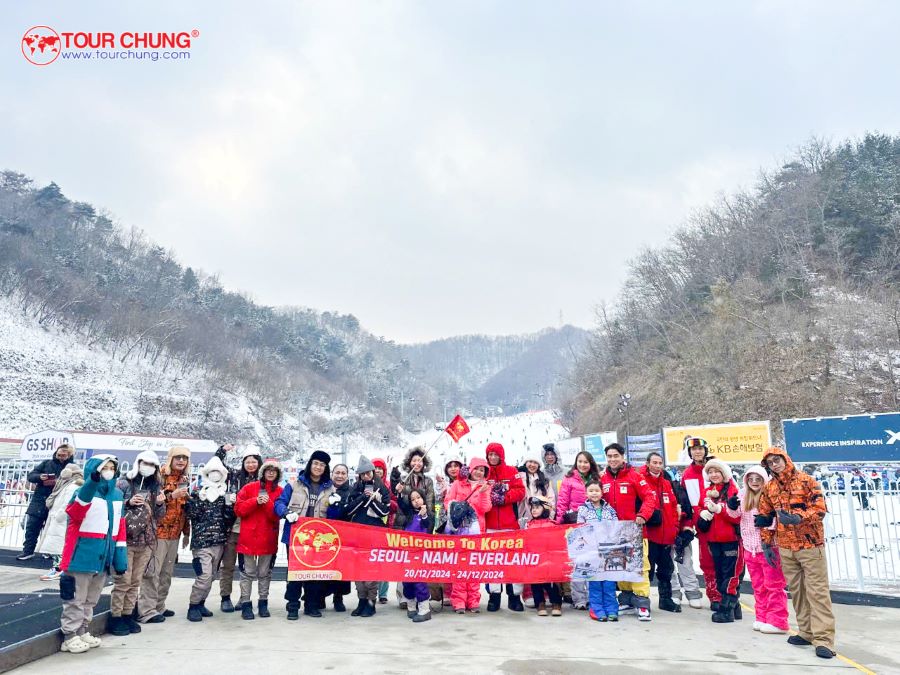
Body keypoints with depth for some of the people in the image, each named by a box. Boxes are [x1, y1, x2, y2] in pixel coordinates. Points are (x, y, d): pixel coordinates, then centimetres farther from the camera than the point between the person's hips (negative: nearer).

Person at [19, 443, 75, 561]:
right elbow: (31, 475, 8)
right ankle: (28, 551, 13)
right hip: (39, 500, 3)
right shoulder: (47, 463, 9)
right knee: (32, 526, 3)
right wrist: (39, 477, -14)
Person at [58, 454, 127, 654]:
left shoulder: (117, 494, 9)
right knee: (76, 598, 3)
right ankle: (70, 637, 14)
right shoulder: (84, 491, -11)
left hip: (104, 556, 7)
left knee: (91, 599, 18)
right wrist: (93, 481, -45)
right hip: (83, 555, -7)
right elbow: (75, 512, -33)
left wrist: (120, 555, 7)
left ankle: (83, 632, 30)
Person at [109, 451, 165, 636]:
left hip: (146, 541, 4)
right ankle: (115, 617, 7)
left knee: (136, 581, 9)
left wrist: (160, 504, -5)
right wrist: (128, 503, -17)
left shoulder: (156, 487, 11)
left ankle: (128, 615, 19)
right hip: (125, 539, -4)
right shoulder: (124, 483, -1)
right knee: (123, 580, -5)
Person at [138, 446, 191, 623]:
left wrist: (186, 532, 19)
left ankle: (159, 606, 21)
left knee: (167, 572, 12)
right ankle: (146, 611, -1)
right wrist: (171, 495, -25)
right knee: (152, 571, -5)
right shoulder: (160, 476, -8)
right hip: (159, 530, -7)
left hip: (175, 533, 7)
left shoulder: (185, 480, 14)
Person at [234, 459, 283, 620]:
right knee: (248, 573, 4)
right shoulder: (249, 488, 1)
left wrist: (268, 503, -22)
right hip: (248, 537, -1)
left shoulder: (279, 491, 3)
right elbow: (238, 509, -4)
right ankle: (246, 604, 11)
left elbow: (277, 515, -6)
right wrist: (256, 501, -17)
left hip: (269, 538, 1)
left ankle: (263, 603, 21)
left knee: (265, 573, 11)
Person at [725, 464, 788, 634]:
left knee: (773, 585, 1)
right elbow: (735, 513, 1)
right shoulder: (743, 495, 6)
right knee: (758, 586, 14)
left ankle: (777, 621, 8)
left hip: (769, 547, -6)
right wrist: (731, 506, -20)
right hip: (750, 548, 6)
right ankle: (762, 618, 23)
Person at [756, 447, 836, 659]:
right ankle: (807, 632, 21)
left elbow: (820, 508, -13)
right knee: (795, 590, 10)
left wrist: (798, 518, -28)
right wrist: (767, 543, 13)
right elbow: (765, 517, 15)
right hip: (785, 547, 5)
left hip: (811, 545, -5)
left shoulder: (806, 481, -7)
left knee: (817, 591, -5)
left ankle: (823, 639, -3)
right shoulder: (769, 488, 7)